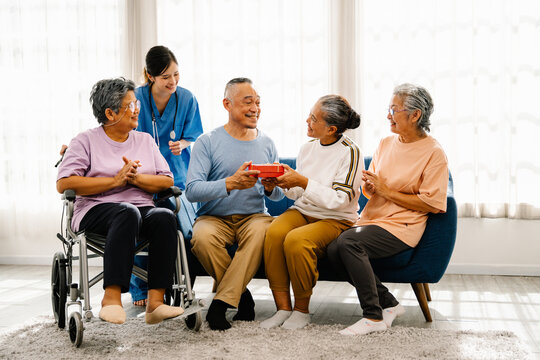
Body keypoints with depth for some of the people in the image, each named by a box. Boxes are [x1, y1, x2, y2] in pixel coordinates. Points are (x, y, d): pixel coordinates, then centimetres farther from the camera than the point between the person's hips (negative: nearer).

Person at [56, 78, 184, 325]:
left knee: (164, 217, -31)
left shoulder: (145, 140, 22)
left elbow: (167, 181, 12)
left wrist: (136, 178, -7)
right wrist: (115, 181, -10)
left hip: (142, 208, 4)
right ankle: (112, 297, -41)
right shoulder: (86, 140, 9)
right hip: (97, 210, -3)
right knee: (127, 213, -38)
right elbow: (64, 184, -5)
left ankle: (155, 301, -37)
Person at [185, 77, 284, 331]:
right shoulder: (207, 142, -1)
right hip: (213, 217, -1)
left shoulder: (266, 144, 11)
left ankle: (221, 302, -23)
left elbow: (279, 195, 13)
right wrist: (230, 183, -27)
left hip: (253, 216, 2)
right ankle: (241, 295, -10)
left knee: (262, 231, -33)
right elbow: (192, 190, -13)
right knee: (202, 238, -35)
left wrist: (270, 188, -12)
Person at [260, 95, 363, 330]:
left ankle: (302, 310, -12)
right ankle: (283, 308, -20)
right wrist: (284, 183, -5)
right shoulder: (308, 148, 9)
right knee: (274, 232, -27)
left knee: (296, 240, -33)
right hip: (303, 212, 6)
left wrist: (303, 182, -20)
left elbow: (339, 200, -17)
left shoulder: (349, 152, -10)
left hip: (336, 220, -5)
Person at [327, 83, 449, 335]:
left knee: (348, 241, -30)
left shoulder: (434, 153, -5)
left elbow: (431, 203, -12)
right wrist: (370, 187, -5)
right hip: (372, 219, 7)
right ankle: (388, 304, -3)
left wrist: (386, 191, -13)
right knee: (333, 250, -19)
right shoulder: (386, 144, 16)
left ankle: (374, 317, -17)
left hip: (402, 226, -7)